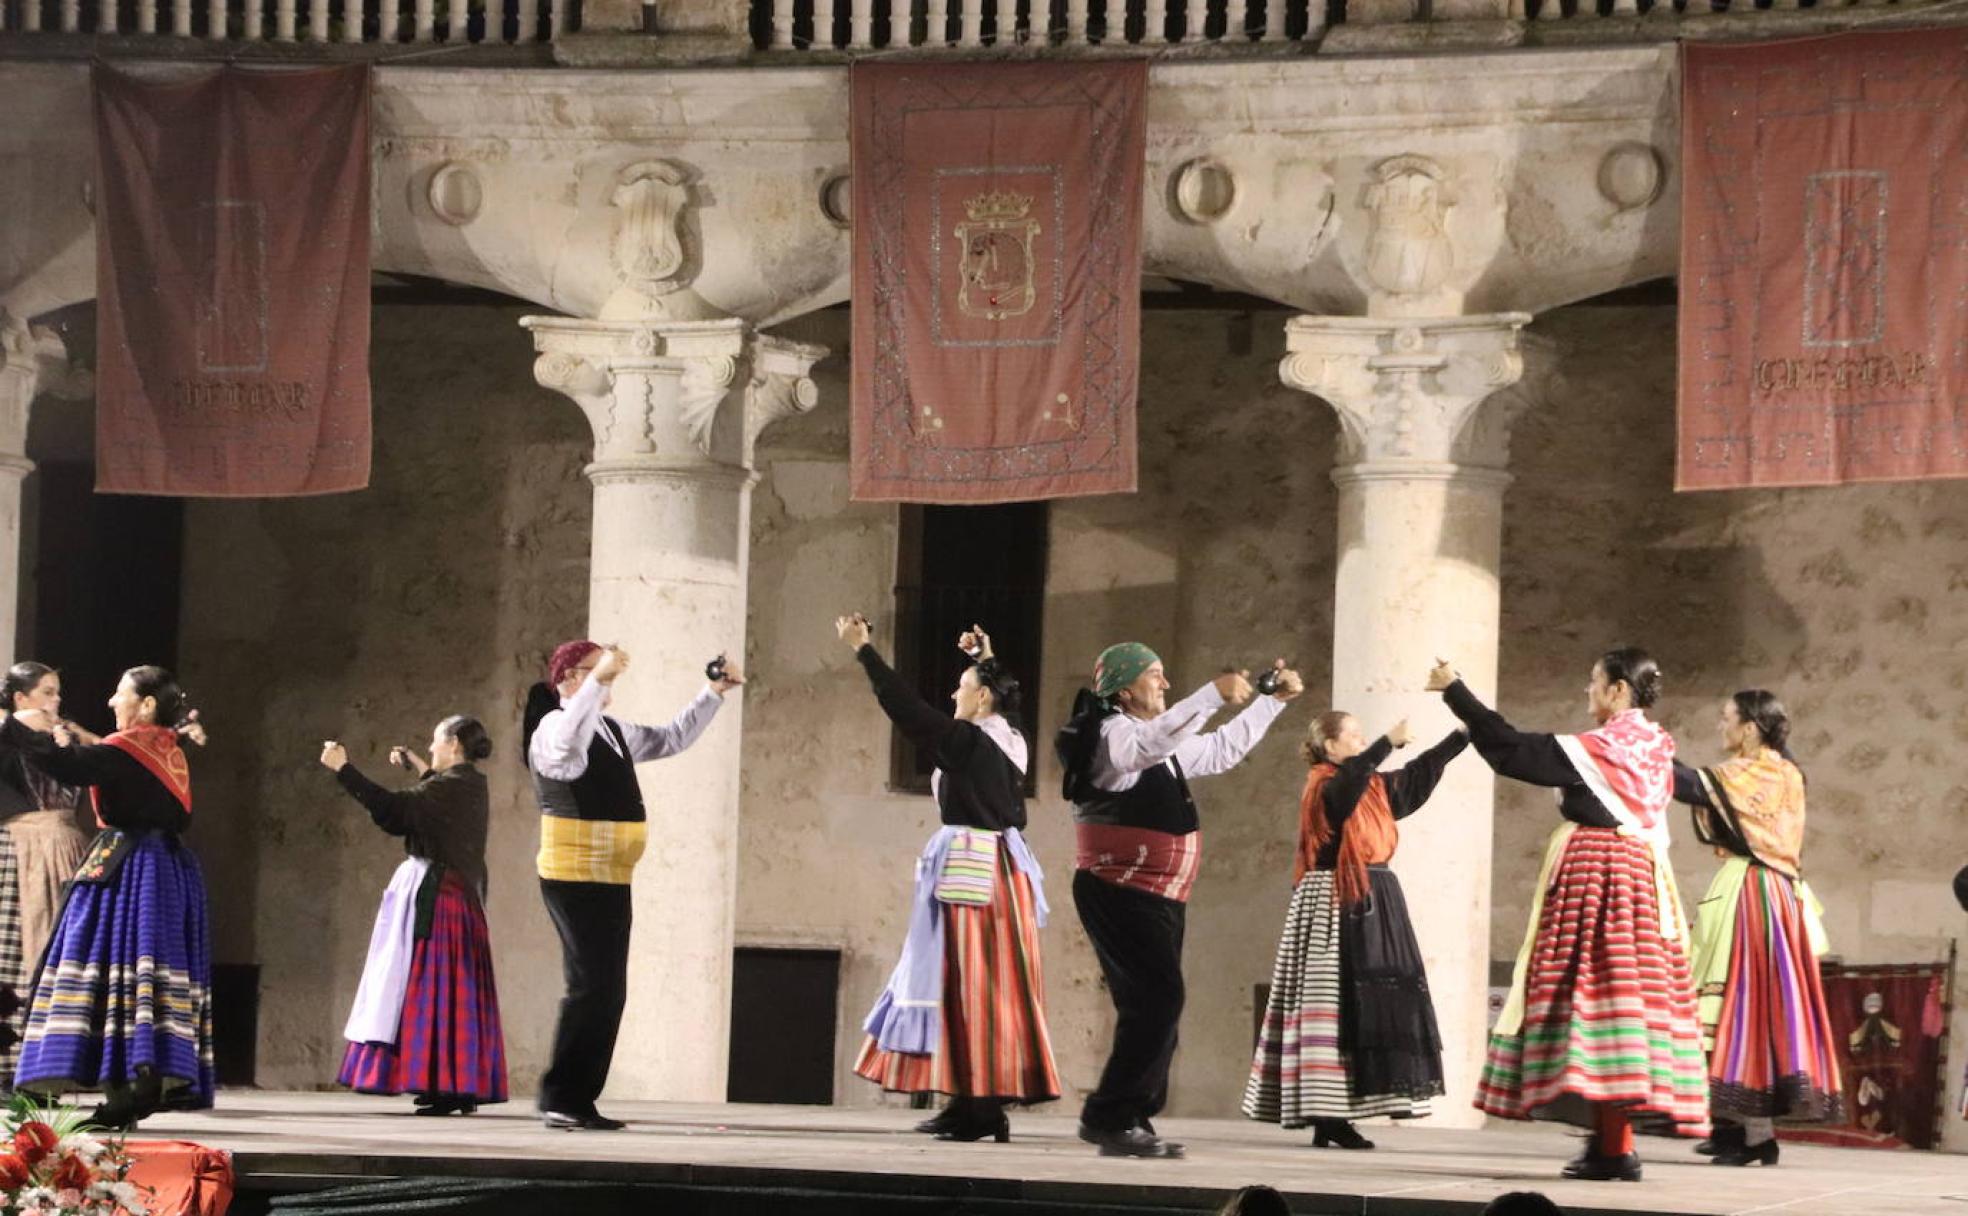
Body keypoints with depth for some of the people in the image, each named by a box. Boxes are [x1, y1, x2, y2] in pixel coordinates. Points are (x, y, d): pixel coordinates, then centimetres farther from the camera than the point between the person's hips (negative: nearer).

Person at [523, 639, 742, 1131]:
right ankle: (558, 1100, -10)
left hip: (612, 881, 9)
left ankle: (580, 1101, 9)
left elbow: (672, 739, 28)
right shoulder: (554, 726, -9)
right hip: (575, 879, -9)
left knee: (609, 992, 6)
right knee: (591, 985, -14)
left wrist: (714, 694, 22)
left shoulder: (612, 731, 18)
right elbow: (566, 744, -34)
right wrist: (598, 681, -38)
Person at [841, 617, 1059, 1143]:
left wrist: (863, 649, -5)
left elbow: (905, 706, -12)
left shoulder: (967, 741, -12)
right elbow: (1001, 694, 34)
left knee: (966, 983, -7)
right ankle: (987, 1102, 12)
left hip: (968, 870, -9)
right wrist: (986, 658, 45)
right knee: (996, 986, 9)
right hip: (1004, 869, 9)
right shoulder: (1010, 741, 10)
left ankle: (977, 1105, -8)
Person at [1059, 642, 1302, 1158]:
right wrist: (1215, 693, -36)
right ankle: (1108, 1116, -16)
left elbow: (1223, 749, 31)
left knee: (1154, 1007, 6)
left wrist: (1273, 701, 28)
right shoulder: (1113, 734, -9)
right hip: (1121, 893, -10)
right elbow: (1153, 740, -31)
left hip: (1159, 900, 10)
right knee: (1158, 999, -19)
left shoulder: (1163, 749, 21)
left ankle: (1131, 1122, 8)